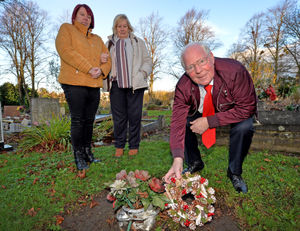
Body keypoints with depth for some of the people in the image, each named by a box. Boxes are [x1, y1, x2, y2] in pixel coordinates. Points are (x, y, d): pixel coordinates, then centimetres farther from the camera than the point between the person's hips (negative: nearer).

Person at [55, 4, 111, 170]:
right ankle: (79, 157, 4)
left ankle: (87, 153, 18)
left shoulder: (97, 39, 24)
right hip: (74, 83, -5)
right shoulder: (66, 29, 9)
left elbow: (108, 59, 16)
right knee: (77, 121, -5)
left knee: (89, 121, 8)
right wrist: (89, 68, -17)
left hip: (94, 85, 5)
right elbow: (66, 51, -9)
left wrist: (101, 70, -8)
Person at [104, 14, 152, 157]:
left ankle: (134, 146, 12)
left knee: (134, 116, 0)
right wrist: (108, 76, -4)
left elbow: (147, 61, 13)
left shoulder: (138, 42, 17)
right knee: (119, 117, 2)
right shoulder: (109, 44, 18)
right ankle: (119, 146, 15)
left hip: (135, 85, 0)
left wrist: (142, 73, -5)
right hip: (117, 85, 1)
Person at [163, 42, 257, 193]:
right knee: (183, 123, -18)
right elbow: (178, 121, -31)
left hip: (233, 111, -2)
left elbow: (246, 108, -31)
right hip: (200, 112, 3)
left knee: (244, 128, -31)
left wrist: (209, 121, -35)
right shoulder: (183, 86, -27)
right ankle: (195, 164, 10)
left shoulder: (234, 71, -35)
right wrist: (177, 159, -43)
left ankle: (234, 172, -3)